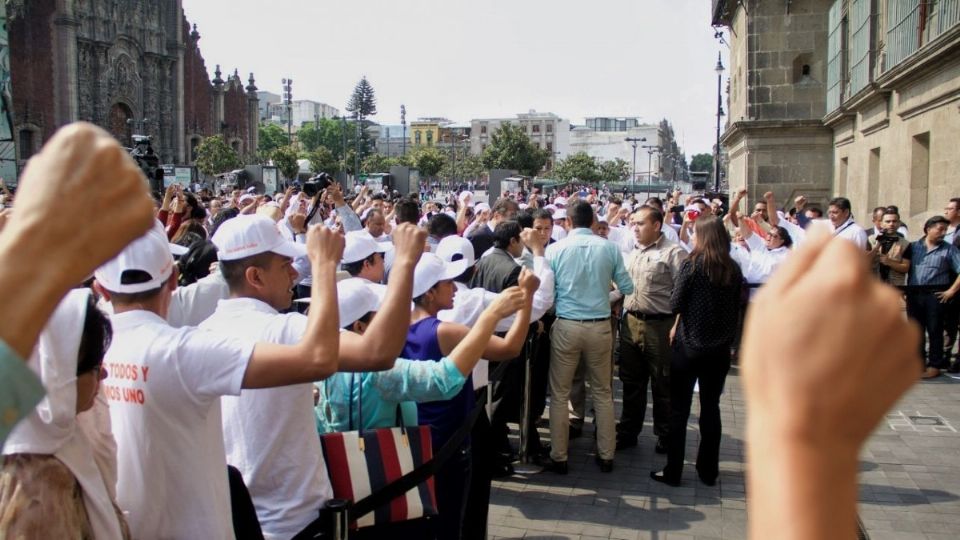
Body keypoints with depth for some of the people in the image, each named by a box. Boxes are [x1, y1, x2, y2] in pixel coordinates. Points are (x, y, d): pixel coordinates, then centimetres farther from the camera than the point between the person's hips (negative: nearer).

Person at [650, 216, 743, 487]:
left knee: (679, 409, 4)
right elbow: (736, 309, 8)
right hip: (720, 348, 4)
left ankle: (673, 472, 9)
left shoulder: (692, 265, -12)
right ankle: (708, 470, 22)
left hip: (689, 345, -4)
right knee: (711, 407, 14)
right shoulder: (734, 270, 0)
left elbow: (675, 304, -10)